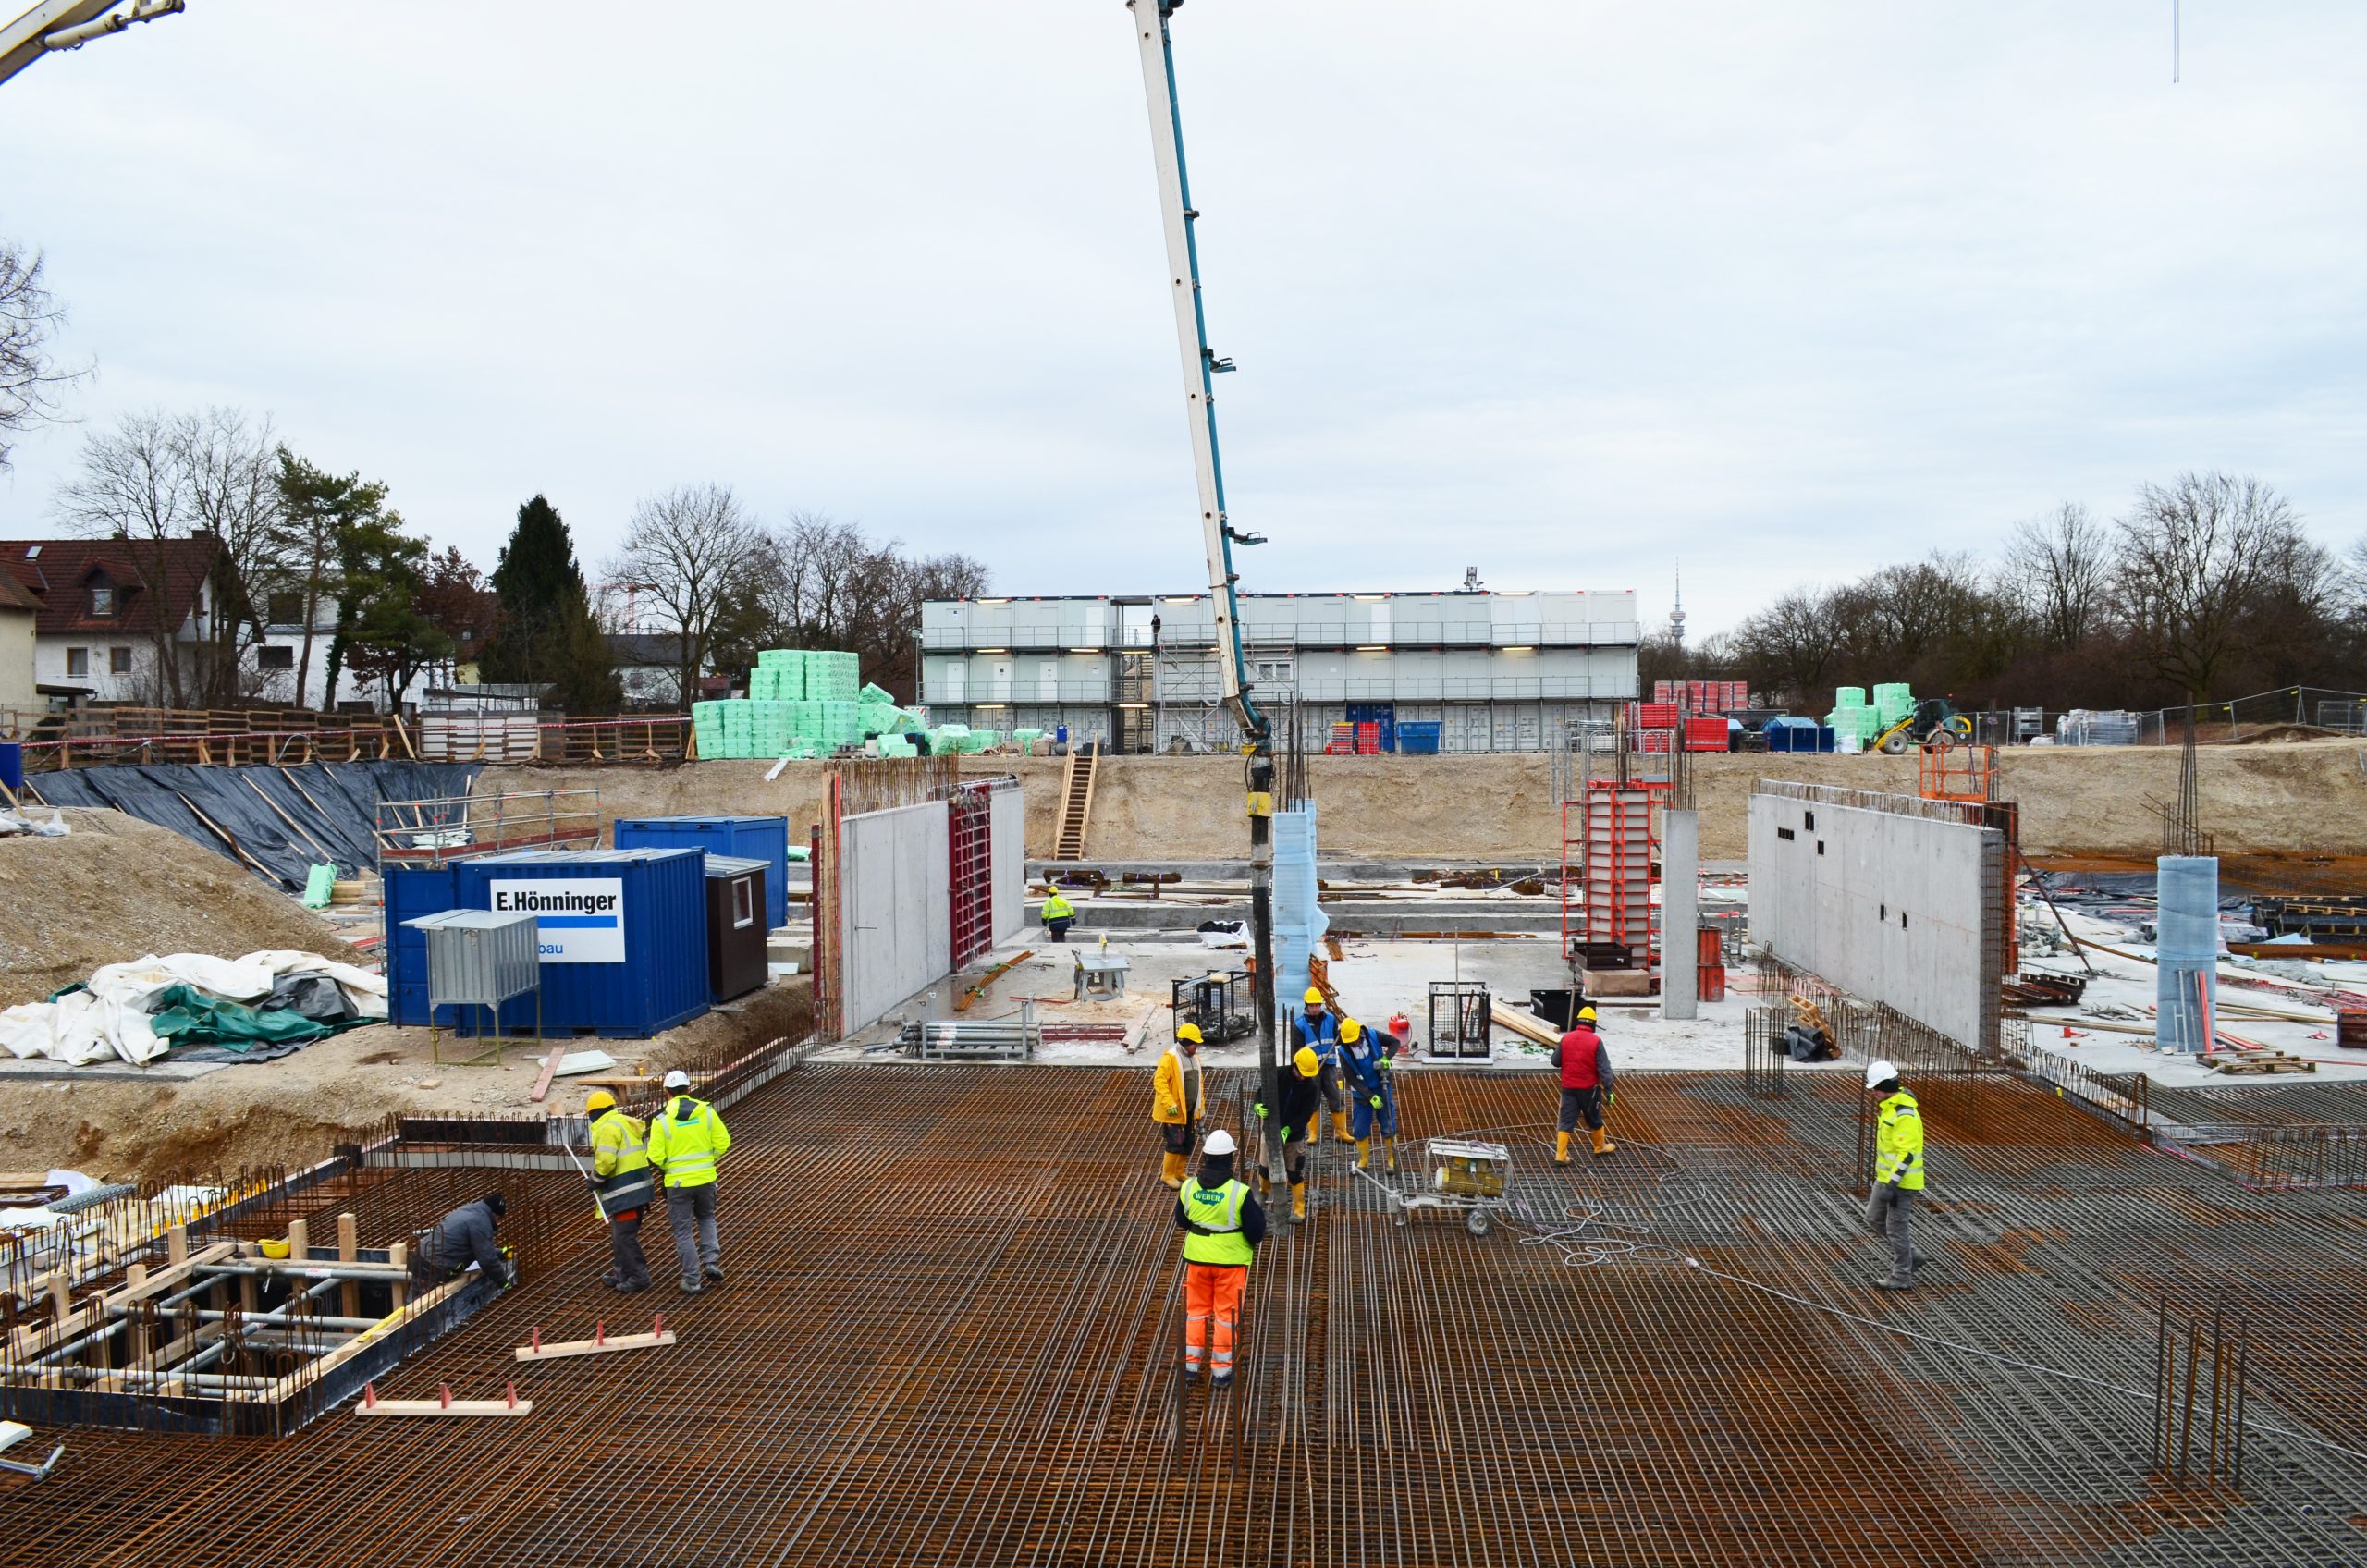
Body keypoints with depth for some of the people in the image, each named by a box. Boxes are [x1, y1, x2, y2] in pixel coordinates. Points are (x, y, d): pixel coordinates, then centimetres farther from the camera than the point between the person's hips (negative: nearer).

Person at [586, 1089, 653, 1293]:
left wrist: (596, 1179, -4)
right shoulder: (626, 1123, 17)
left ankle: (639, 1277, -1)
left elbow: (605, 1161, -23)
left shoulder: (608, 1128, -13)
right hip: (639, 1186, 10)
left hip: (625, 1192, -10)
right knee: (619, 1234, 20)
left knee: (624, 1236, -4)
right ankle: (622, 1274, 27)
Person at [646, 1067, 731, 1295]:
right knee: (706, 1218, 27)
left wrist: (664, 1168, 9)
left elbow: (655, 1157, -13)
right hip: (706, 1178, 3)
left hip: (677, 1182, -3)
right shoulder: (706, 1111, -5)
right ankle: (711, 1261, 12)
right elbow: (722, 1141, -4)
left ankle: (691, 1279, 12)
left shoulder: (662, 1120, -12)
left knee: (683, 1231, 10)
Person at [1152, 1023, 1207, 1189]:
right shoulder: (1170, 1058, -17)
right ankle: (1167, 1174, 7)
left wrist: (1200, 1107, 16)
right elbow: (1159, 1081, -22)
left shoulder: (1194, 1058, 9)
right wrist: (1169, 1104, -27)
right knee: (1175, 1143, -8)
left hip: (1189, 1111, 8)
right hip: (1174, 1111, -8)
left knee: (1187, 1144, 13)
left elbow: (1198, 1084, 18)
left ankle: (1179, 1173, 27)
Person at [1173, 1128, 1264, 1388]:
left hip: (1197, 1258, 3)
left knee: (1196, 1309, 17)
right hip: (1230, 1260, -3)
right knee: (1226, 1315, 8)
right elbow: (1256, 1232, -14)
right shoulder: (1240, 1193, -19)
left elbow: (1181, 1222, 9)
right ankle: (1220, 1371, 14)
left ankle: (1190, 1365, 21)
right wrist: (1257, 1208, 3)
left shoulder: (1189, 1188, -7)